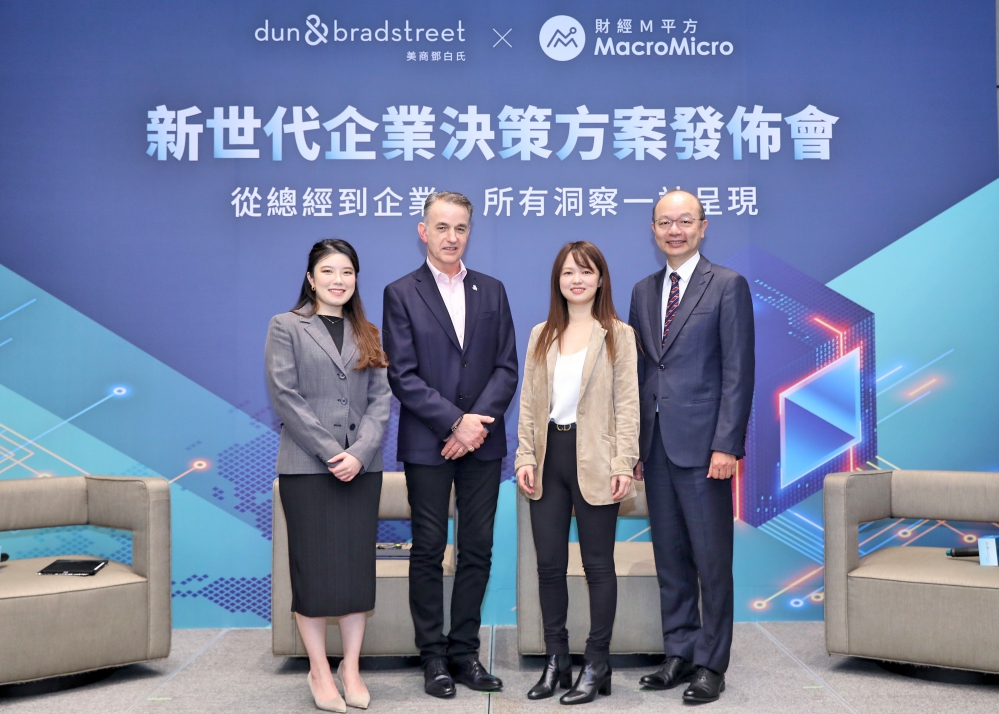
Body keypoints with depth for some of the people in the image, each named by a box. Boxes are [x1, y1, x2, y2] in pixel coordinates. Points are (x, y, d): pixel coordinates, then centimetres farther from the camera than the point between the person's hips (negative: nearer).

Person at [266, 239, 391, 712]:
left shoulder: (367, 334, 13)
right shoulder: (286, 327, 2)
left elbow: (380, 398, 5)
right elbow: (285, 396, -6)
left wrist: (359, 451, -10)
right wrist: (330, 451, -13)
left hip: (362, 467, 3)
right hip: (307, 466, -3)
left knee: (358, 565, 5)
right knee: (313, 567, 1)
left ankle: (351, 668, 15)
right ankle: (319, 670, 14)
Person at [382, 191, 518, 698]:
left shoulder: (491, 291, 10)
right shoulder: (401, 294, 0)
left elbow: (506, 367, 5)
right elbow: (403, 375, -7)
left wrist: (478, 421, -9)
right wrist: (455, 422, -14)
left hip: (482, 441, 3)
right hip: (427, 443, -3)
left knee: (477, 551, 7)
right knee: (428, 551, 4)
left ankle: (464, 652, 17)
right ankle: (433, 656, 14)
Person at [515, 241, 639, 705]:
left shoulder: (618, 335, 1)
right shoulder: (541, 335, 11)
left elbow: (627, 404, -4)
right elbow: (529, 402, 10)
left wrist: (624, 464, -11)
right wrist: (526, 456, 2)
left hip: (593, 459, -4)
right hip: (549, 458, 4)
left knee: (598, 564, 5)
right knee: (549, 563, 7)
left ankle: (596, 666, 16)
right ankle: (556, 662, 20)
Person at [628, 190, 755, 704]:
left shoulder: (728, 286, -2)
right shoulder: (643, 291, 14)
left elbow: (738, 372, -8)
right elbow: (638, 371, 14)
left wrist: (726, 445, -15)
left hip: (703, 445, -5)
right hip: (656, 444, 5)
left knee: (712, 560, 2)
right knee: (670, 558, 12)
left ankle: (711, 663, 14)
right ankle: (679, 652, 24)